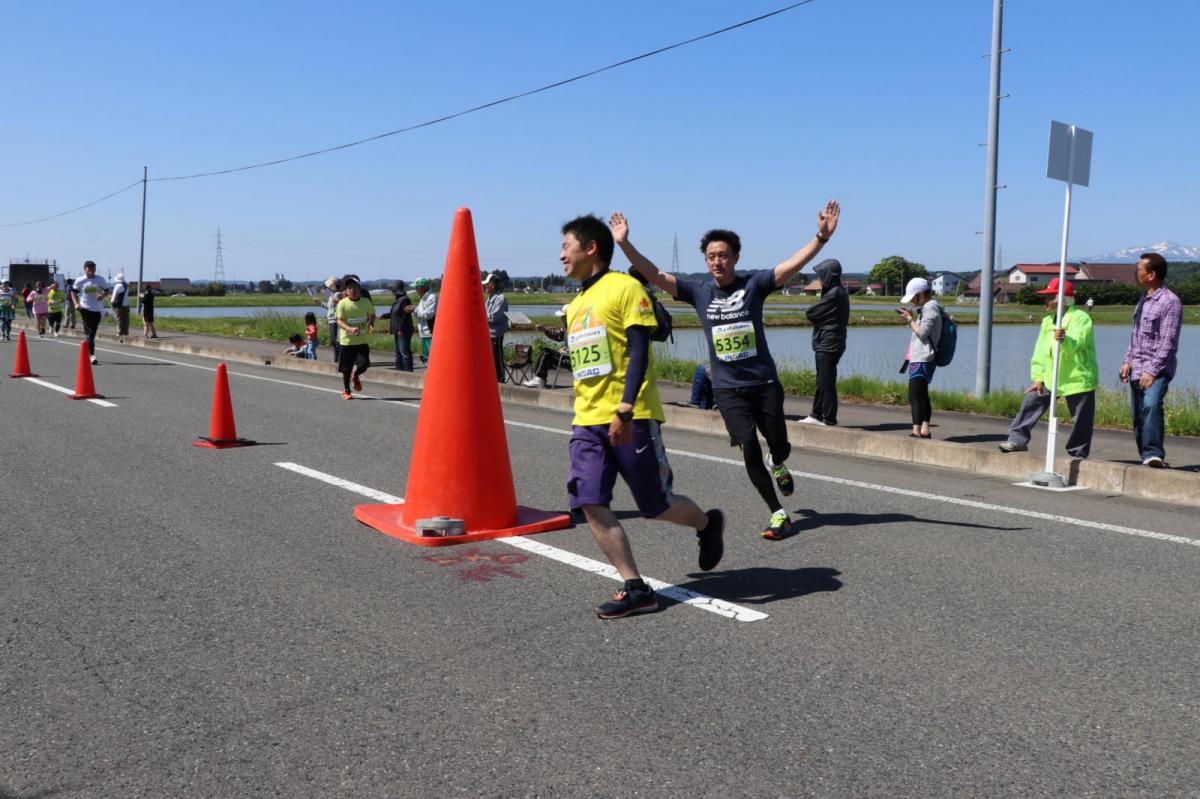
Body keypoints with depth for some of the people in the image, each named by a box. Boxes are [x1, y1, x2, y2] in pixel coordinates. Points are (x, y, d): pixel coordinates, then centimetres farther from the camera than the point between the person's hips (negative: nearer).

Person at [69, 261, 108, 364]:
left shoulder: (100, 280, -1)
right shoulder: (80, 281, -2)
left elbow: (106, 290, 10)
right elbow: (73, 292, 11)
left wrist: (102, 295, -12)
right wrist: (76, 303, -3)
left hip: (97, 309, 1)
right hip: (85, 308, -1)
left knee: (92, 332, 5)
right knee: (89, 331, -7)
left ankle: (88, 353, 22)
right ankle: (92, 355, -10)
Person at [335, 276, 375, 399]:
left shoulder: (366, 301, 0)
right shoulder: (343, 303, -9)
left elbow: (372, 314, 15)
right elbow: (339, 321, -11)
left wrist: (371, 324, -6)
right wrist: (350, 329, -29)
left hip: (362, 340, 2)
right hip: (347, 340, -2)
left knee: (363, 364, -10)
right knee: (346, 368, 5)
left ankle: (355, 376, 26)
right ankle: (346, 391, 26)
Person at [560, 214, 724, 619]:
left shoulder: (624, 287, -6)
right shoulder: (575, 305, 18)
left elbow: (639, 352, -14)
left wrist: (624, 408, -23)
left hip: (630, 420, -7)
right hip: (587, 422, 7)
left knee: (656, 506, 2)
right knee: (590, 504, -8)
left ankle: (708, 524, 34)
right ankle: (636, 590, 0)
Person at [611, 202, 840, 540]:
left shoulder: (753, 284, -4)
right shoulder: (699, 291, 1)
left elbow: (793, 264, -15)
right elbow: (654, 274, -3)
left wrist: (822, 236, -28)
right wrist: (625, 244, -13)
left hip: (764, 382, 0)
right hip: (727, 388, 0)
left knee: (779, 446, 8)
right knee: (749, 450, -6)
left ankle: (777, 465, 47)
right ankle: (778, 513, 9)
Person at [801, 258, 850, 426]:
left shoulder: (834, 294, -18)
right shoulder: (840, 292, 14)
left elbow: (810, 313, -15)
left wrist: (813, 309, 5)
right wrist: (816, 311, -5)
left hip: (828, 344, -10)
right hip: (825, 344, 10)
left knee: (826, 382, -4)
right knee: (822, 381, 15)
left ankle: (829, 419, 1)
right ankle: (817, 415, 23)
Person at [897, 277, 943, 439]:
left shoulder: (930, 307, -14)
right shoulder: (928, 307, 18)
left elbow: (922, 333, -20)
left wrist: (910, 320, -9)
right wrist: (911, 318, 9)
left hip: (921, 360, -11)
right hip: (920, 359, 11)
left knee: (915, 396, -12)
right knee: (922, 396, 15)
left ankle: (917, 431, -15)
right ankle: (925, 430, 20)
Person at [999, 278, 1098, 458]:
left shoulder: (1080, 318, -11)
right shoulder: (1047, 320, 11)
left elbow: (1076, 343, -29)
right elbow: (1040, 351, 8)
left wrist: (1065, 340, -52)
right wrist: (1038, 377, 1)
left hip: (1078, 378, -6)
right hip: (1050, 376, 6)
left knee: (1081, 420, 1)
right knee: (1030, 401, -1)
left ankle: (1078, 453, 14)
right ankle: (1018, 439, 6)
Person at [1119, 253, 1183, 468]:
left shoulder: (1170, 301, -11)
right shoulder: (1143, 299, 15)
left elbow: (1168, 343, -16)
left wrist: (1152, 371, -22)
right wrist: (1128, 361, 13)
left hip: (1158, 369, -9)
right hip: (1137, 369, 9)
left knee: (1151, 405, -30)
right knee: (1138, 417, 9)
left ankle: (1153, 454, -33)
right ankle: (1148, 456, 19)